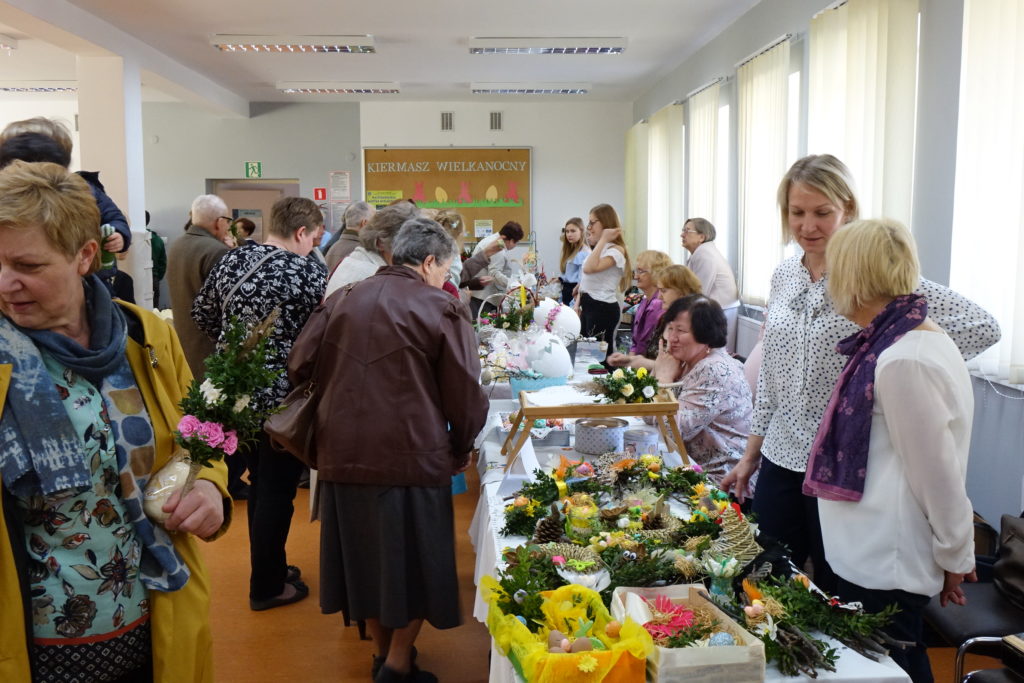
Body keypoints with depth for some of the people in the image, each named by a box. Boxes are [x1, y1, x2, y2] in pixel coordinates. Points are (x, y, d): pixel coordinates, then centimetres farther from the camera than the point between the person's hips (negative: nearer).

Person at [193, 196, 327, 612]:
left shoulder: (232, 260, 3)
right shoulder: (308, 273, -16)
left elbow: (202, 314, 12)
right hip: (283, 396, -7)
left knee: (258, 481, 21)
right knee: (277, 490, 6)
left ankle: (269, 565, 36)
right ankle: (267, 586, 19)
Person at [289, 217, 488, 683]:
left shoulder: (340, 302, 6)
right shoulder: (441, 310, -7)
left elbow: (300, 368, 5)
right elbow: (466, 394, -8)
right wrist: (460, 450, 8)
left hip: (343, 455, 5)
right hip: (413, 457, -5)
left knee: (366, 553, 19)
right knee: (414, 558, 13)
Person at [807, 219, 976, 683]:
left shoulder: (903, 361, -25)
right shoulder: (904, 339, 6)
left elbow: (937, 471, -19)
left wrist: (956, 556, -8)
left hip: (882, 562, -9)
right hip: (875, 551, 9)